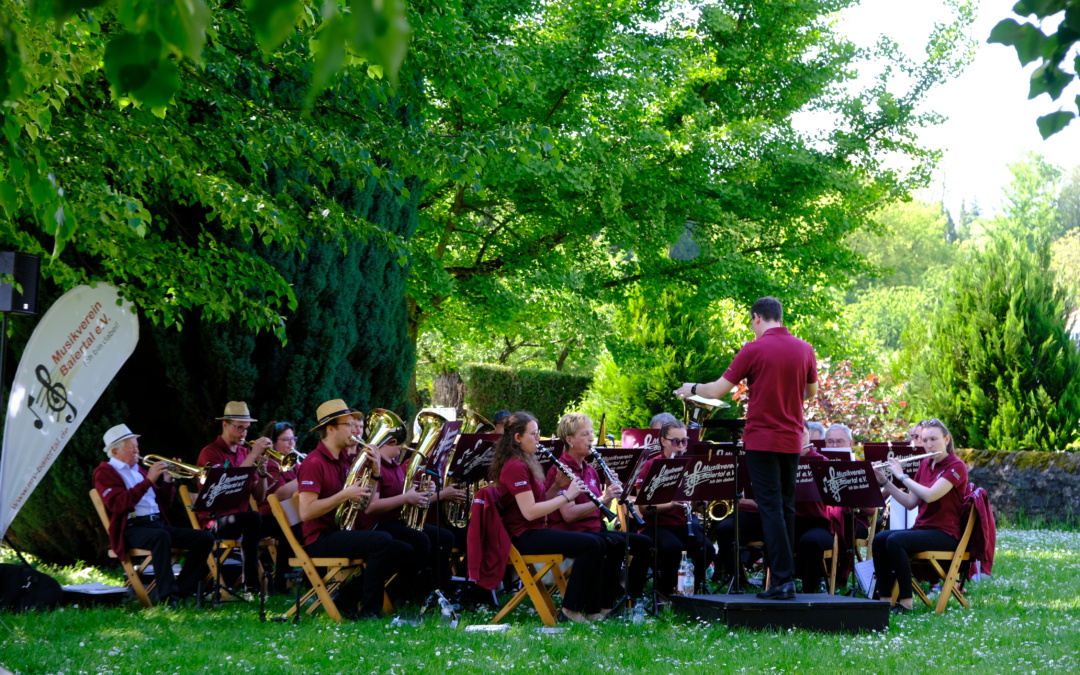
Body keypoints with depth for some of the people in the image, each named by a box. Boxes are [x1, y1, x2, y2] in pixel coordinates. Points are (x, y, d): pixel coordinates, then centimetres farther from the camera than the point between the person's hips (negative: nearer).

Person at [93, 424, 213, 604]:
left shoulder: (139, 470, 24)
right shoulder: (105, 472, 3)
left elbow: (164, 504, 25)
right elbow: (118, 504, -16)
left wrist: (167, 482, 7)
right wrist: (149, 480, -16)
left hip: (159, 524, 8)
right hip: (131, 528, -8)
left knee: (204, 539, -10)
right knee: (160, 536, -40)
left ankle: (181, 590, -10)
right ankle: (166, 596, -42)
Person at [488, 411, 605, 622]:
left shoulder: (523, 463, 17)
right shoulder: (516, 467, -16)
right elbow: (530, 511, -23)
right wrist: (566, 496, -17)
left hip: (533, 532, 10)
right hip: (524, 536, -10)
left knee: (597, 544, 1)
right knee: (590, 545, -20)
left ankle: (591, 609, 0)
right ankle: (570, 610, -12)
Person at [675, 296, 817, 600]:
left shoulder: (754, 350, -11)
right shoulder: (804, 350, 3)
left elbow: (718, 390, -7)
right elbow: (811, 391, 18)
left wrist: (692, 388, 11)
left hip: (762, 440, -5)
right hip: (792, 441, 5)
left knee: (771, 509, -5)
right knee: (786, 507, 14)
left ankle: (783, 580, -10)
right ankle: (786, 577, 17)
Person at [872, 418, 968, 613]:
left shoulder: (956, 466, -9)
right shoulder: (925, 465, 14)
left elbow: (930, 495, -23)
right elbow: (910, 502, 11)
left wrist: (902, 476, -14)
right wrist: (884, 481, 1)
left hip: (945, 534, -7)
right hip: (921, 528, 7)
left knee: (895, 540, -30)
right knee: (879, 539, -19)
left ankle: (906, 601, -26)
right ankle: (884, 599, -18)